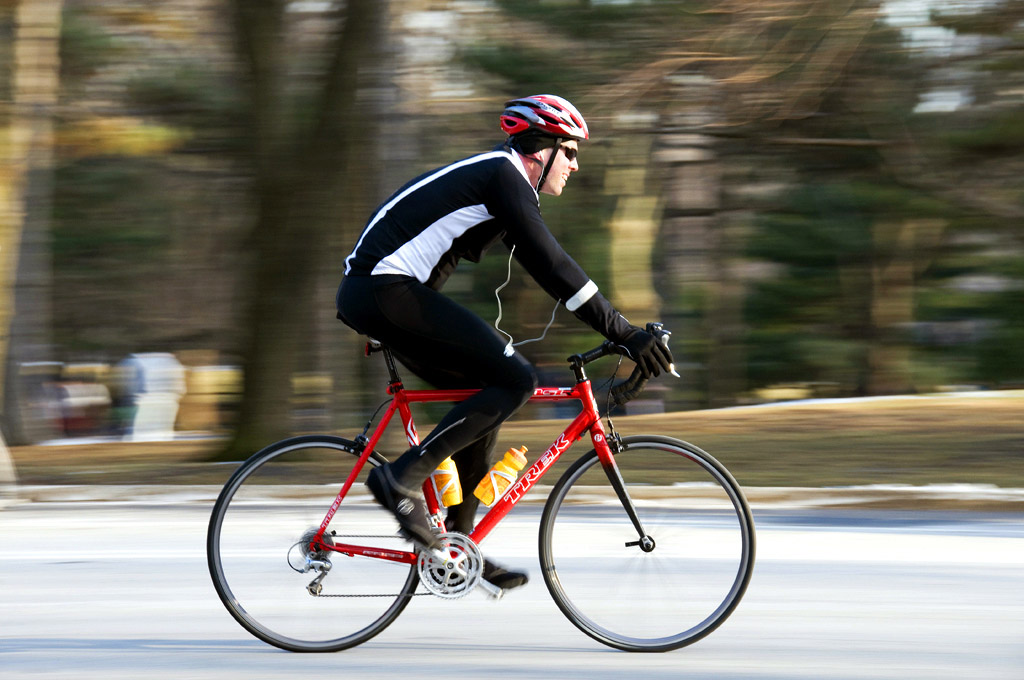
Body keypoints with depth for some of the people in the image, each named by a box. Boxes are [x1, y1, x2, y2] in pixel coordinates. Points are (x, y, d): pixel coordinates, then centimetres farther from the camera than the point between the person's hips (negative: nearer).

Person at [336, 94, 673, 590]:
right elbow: (552, 267, -17)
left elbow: (545, 269, 26)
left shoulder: (499, 178, 22)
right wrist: (625, 334, -17)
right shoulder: (503, 177, -9)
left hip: (367, 293, 11)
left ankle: (459, 542, 16)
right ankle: (403, 478, -14)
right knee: (515, 381, -12)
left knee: (485, 394, 14)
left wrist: (624, 331, 24)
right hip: (389, 290, -11)